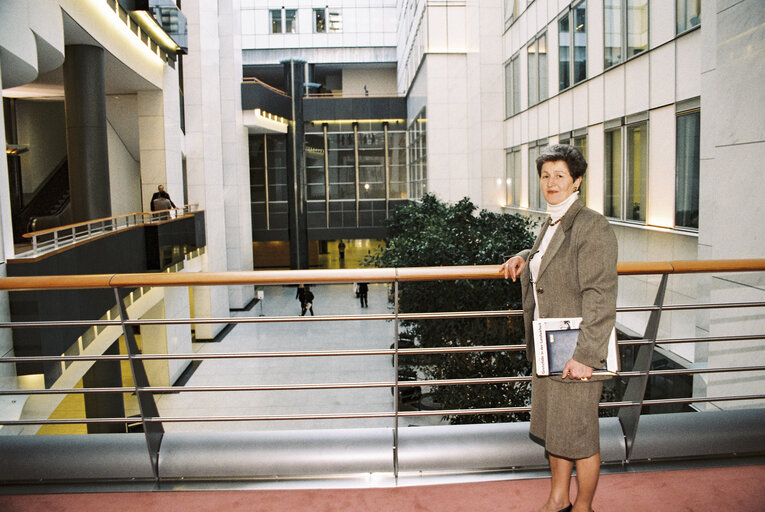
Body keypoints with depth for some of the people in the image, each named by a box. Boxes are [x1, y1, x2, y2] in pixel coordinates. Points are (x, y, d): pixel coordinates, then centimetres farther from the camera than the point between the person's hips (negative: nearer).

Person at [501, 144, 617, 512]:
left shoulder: (593, 226, -17)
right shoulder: (551, 226, 10)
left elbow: (601, 299, -21)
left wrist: (585, 356, -24)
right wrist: (525, 257, 15)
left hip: (576, 355, -9)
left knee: (578, 436, 7)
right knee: (553, 430, 20)